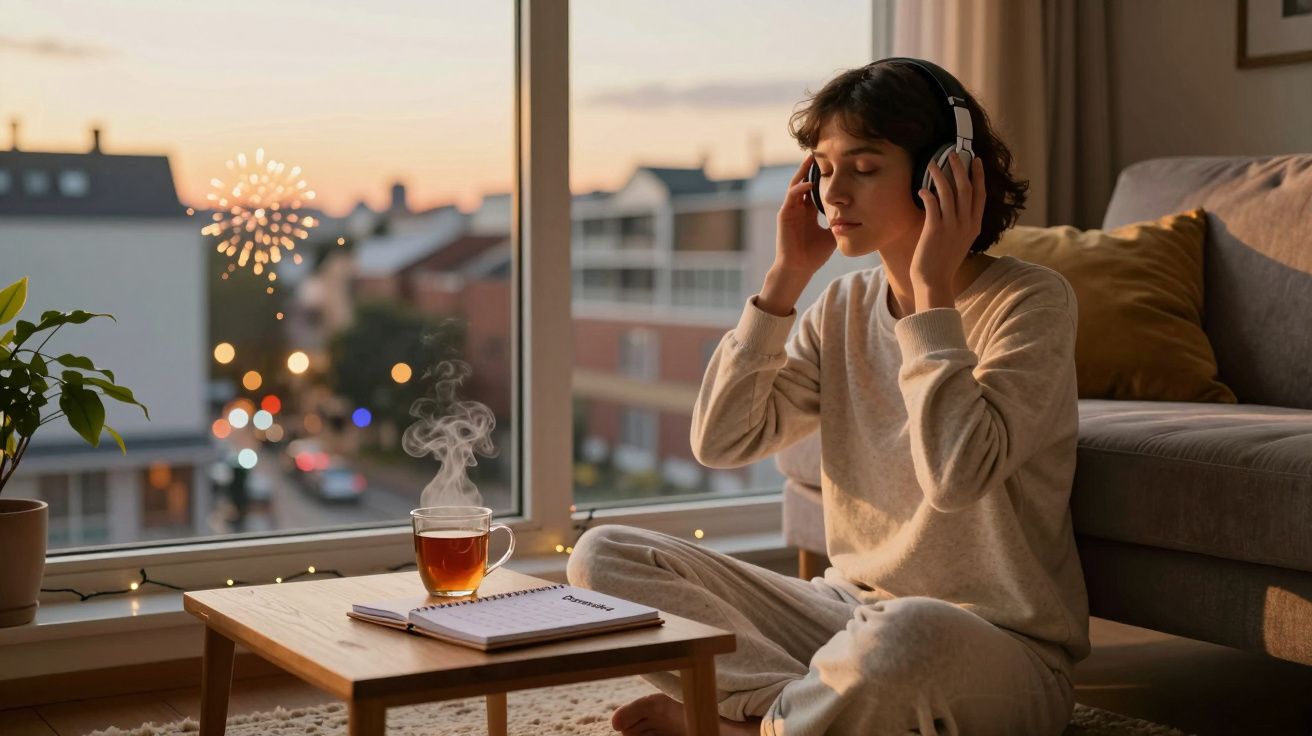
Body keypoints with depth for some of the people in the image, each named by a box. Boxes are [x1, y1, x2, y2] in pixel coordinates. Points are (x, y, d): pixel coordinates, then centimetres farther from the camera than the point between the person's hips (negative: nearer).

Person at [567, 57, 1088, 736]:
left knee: (907, 634, -43)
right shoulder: (844, 309, 8)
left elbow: (957, 474, -27)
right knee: (602, 557, -4)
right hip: (852, 612, 6)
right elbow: (721, 441, -1)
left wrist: (932, 288, -20)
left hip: (998, 648, -6)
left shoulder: (1031, 301, -11)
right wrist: (785, 277, -3)